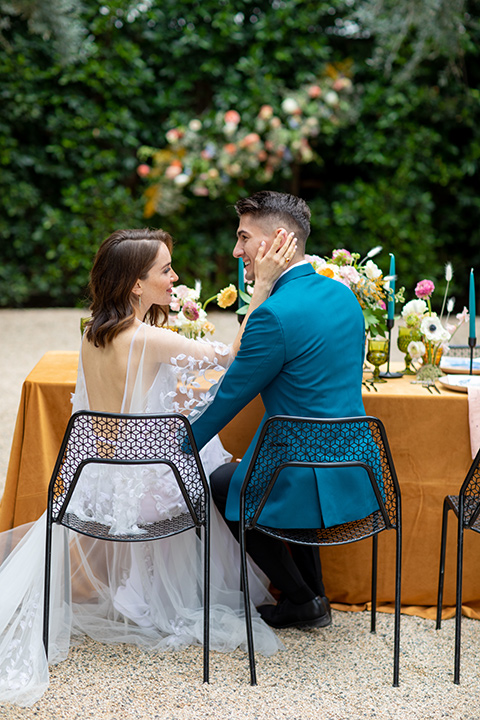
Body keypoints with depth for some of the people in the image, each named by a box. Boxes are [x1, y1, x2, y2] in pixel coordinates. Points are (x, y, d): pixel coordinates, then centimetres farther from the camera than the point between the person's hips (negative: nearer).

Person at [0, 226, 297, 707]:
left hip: (102, 477, 7)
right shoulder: (147, 339, -26)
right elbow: (234, 358, -24)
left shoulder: (92, 336, -2)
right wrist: (262, 285, -24)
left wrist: (170, 404, 15)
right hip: (143, 491, -7)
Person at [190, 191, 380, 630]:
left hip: (310, 486, -8)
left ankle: (303, 602, 23)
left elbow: (228, 400, -11)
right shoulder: (342, 294, 5)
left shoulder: (275, 314, -22)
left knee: (222, 484, 20)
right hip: (357, 474, 8)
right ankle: (312, 592, 34)